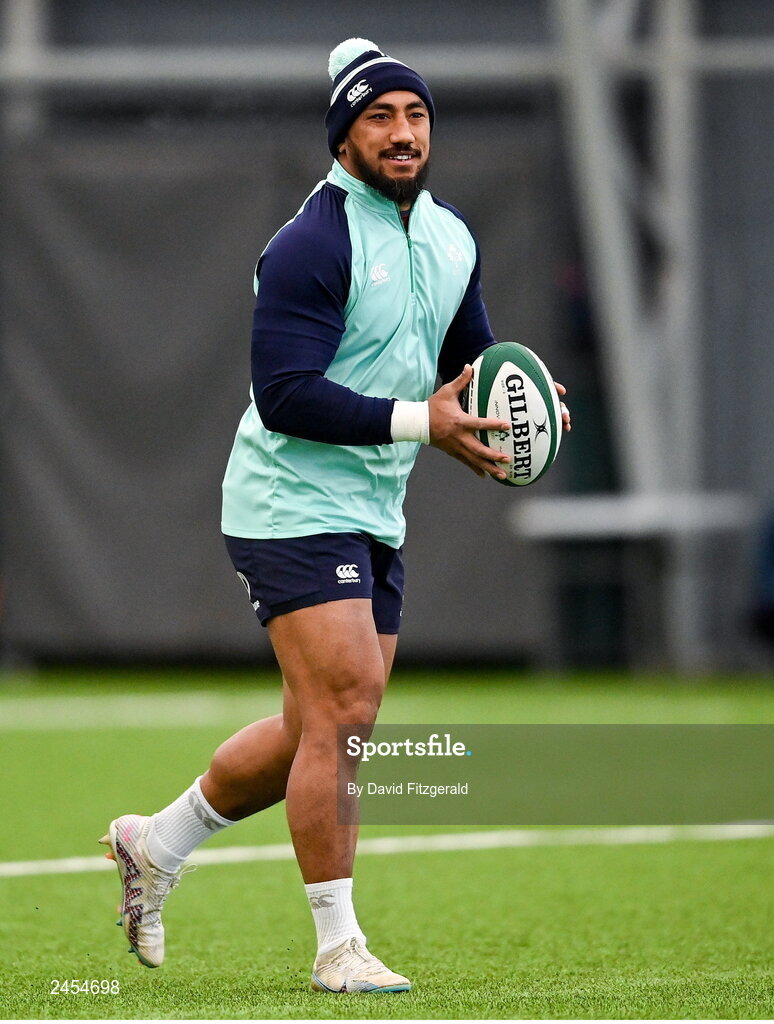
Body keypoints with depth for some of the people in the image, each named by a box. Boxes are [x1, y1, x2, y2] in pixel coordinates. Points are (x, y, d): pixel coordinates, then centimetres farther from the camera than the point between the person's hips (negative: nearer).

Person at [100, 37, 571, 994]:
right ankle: (338, 948, -6)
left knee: (321, 732, 13)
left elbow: (472, 359, 21)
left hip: (372, 516, 9)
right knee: (342, 712, -13)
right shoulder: (313, 243, -17)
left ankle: (156, 843, 31)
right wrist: (418, 421, -27)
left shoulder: (450, 237, 9)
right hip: (292, 508, -9)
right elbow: (284, 394, -23)